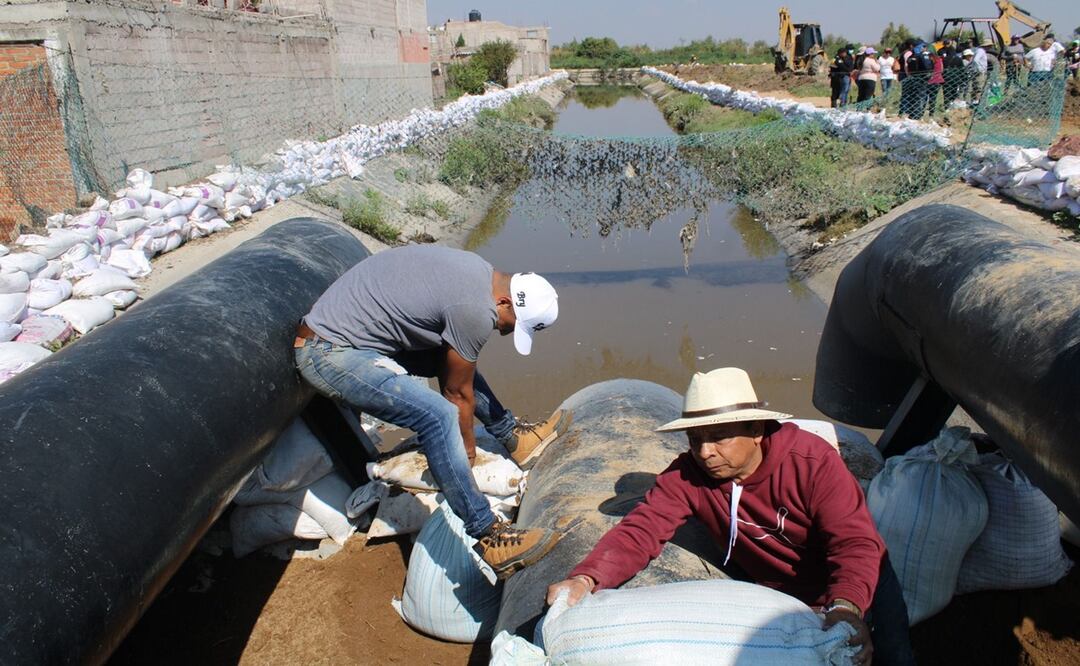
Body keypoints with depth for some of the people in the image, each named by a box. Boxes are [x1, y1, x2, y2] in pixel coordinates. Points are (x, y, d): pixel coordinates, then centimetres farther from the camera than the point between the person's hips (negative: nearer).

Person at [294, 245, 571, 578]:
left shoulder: (477, 270, 7)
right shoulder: (477, 311, -22)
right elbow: (458, 393, -8)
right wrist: (468, 447, 8)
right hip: (331, 355, -10)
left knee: (453, 357, 17)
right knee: (438, 415, -23)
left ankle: (514, 437, 31)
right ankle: (487, 537, -16)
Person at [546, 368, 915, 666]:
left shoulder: (814, 461, -27)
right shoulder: (686, 476, -20)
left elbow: (857, 544, -33)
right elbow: (641, 530, -29)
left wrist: (846, 607, -53)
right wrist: (586, 578, -47)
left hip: (859, 582, -1)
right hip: (779, 596, 2)